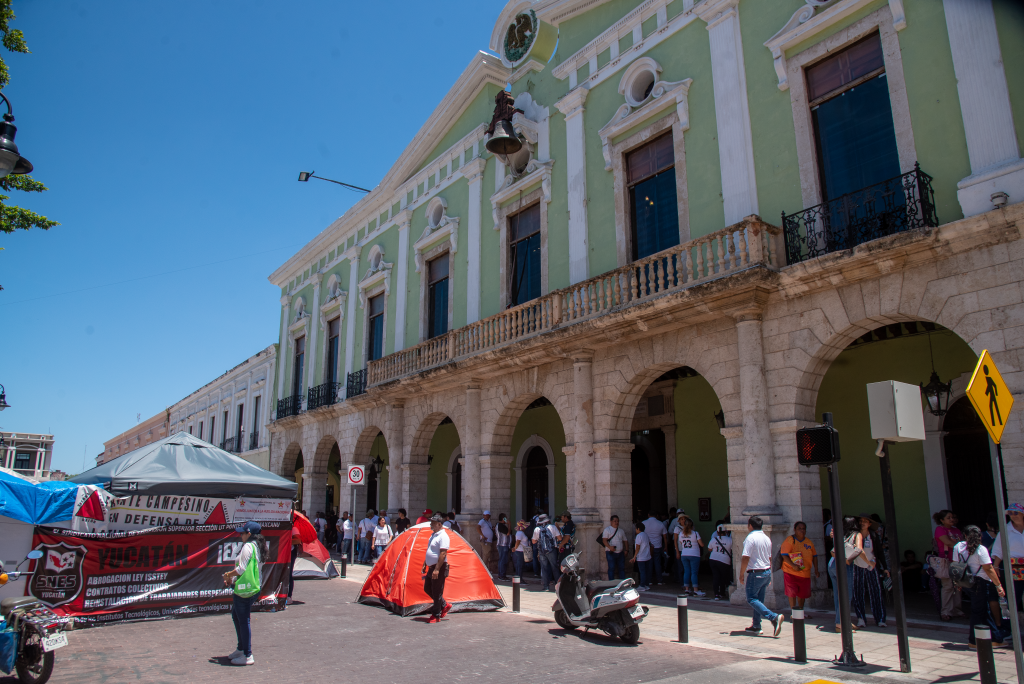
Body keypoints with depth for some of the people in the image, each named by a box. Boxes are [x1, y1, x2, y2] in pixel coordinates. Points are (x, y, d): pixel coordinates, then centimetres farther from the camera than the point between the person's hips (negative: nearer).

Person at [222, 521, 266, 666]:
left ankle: (247, 656, 3)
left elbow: (241, 569, -21)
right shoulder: (258, 547, 11)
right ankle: (241, 648, 32)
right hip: (254, 587, 10)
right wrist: (232, 577, 16)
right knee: (236, 615, 23)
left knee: (243, 620, -2)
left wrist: (228, 575, -4)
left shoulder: (248, 546, -16)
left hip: (244, 589, -10)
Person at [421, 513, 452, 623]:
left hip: (439, 568, -10)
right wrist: (425, 565, 21)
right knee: (427, 588, 16)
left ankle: (436, 615, 10)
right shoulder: (433, 534, 14)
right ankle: (444, 605, 27)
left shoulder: (443, 536, -17)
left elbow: (443, 554, -24)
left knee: (437, 592, -2)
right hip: (431, 567, 10)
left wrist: (437, 569, -26)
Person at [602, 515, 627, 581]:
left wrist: (625, 550, 6)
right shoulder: (607, 530, -2)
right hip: (611, 553, -5)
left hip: (620, 553, 6)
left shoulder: (621, 531, 18)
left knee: (622, 568, 6)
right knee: (611, 568, -4)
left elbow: (624, 541, 21)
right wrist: (610, 547, -26)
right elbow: (604, 540, -11)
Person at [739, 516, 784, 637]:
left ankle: (774, 617, -19)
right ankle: (756, 626, 18)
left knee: (751, 599, -4)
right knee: (759, 599, 16)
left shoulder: (750, 538, -15)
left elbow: (745, 558, -19)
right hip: (767, 572, 8)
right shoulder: (767, 538, 11)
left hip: (755, 573, -8)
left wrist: (741, 575, -11)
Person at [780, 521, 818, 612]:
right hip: (791, 572, -5)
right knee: (792, 592, -7)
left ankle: (800, 610, 30)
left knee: (803, 593, 11)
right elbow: (784, 555, -15)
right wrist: (793, 565, -25)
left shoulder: (809, 542, 11)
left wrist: (816, 569, 8)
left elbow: (814, 556, 16)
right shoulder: (789, 540, -8)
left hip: (805, 573, 5)